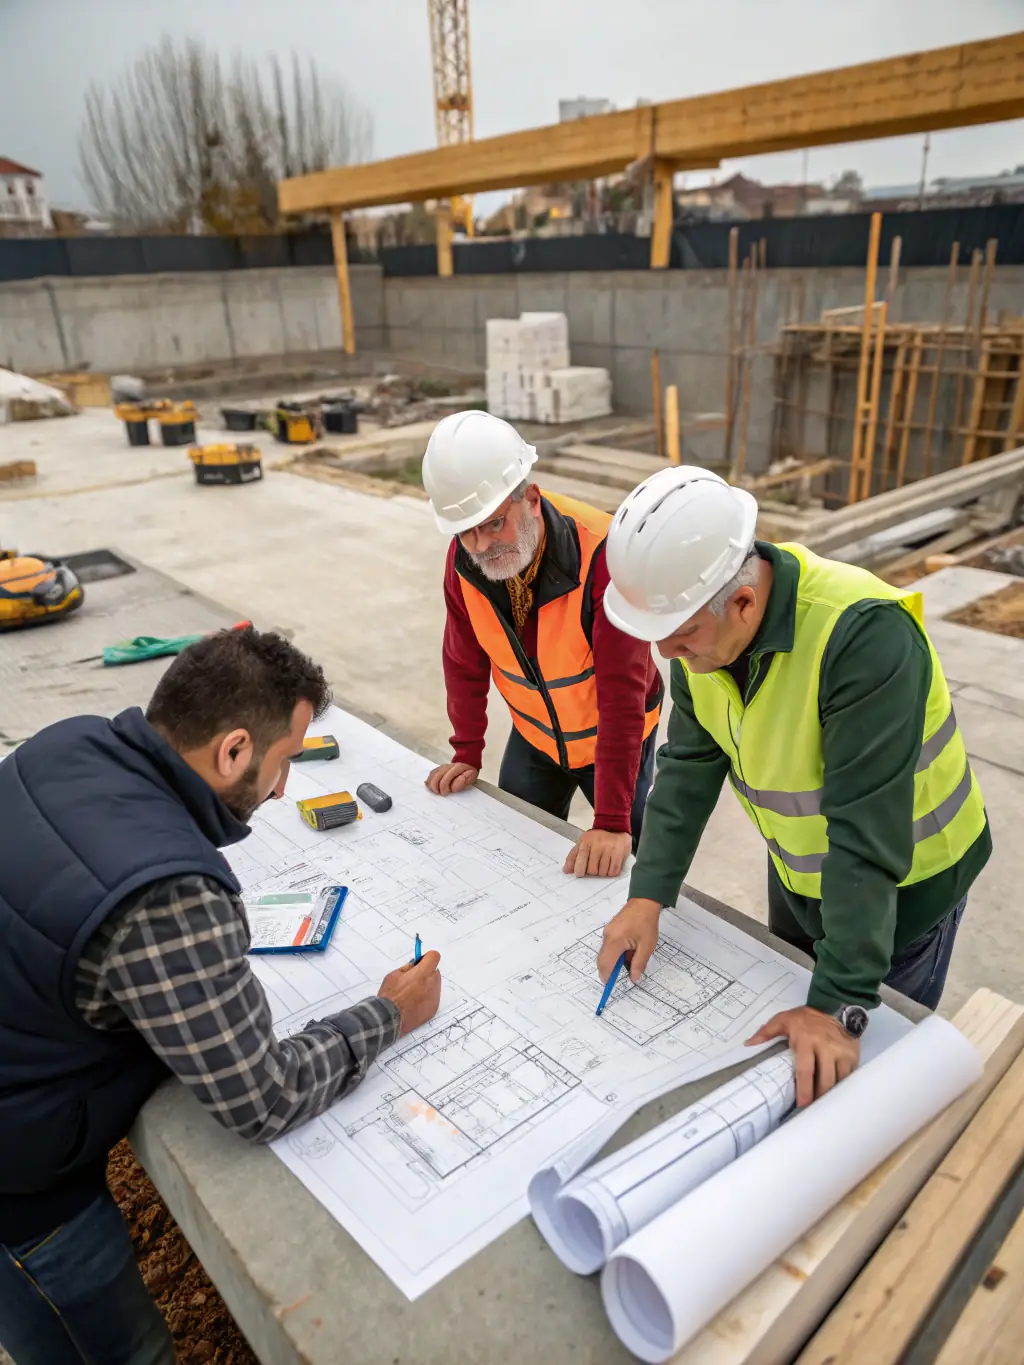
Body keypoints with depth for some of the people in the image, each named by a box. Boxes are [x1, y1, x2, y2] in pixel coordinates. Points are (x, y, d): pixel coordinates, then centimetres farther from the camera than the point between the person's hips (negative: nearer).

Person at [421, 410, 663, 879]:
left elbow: (622, 693, -34)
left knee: (617, 867, 12)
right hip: (534, 735, 4)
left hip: (613, 736, -4)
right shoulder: (464, 556, -18)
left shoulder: (601, 554, -35)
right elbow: (465, 659, -4)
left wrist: (611, 823, -32)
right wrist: (467, 754, 2)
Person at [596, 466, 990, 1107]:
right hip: (797, 869, 7)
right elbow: (689, 764, -10)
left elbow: (866, 833, -37)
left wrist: (842, 1004, -34)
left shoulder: (866, 634, -39)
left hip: (902, 883, -6)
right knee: (787, 1047, 26)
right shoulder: (698, 618, -16)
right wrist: (648, 895, -16)